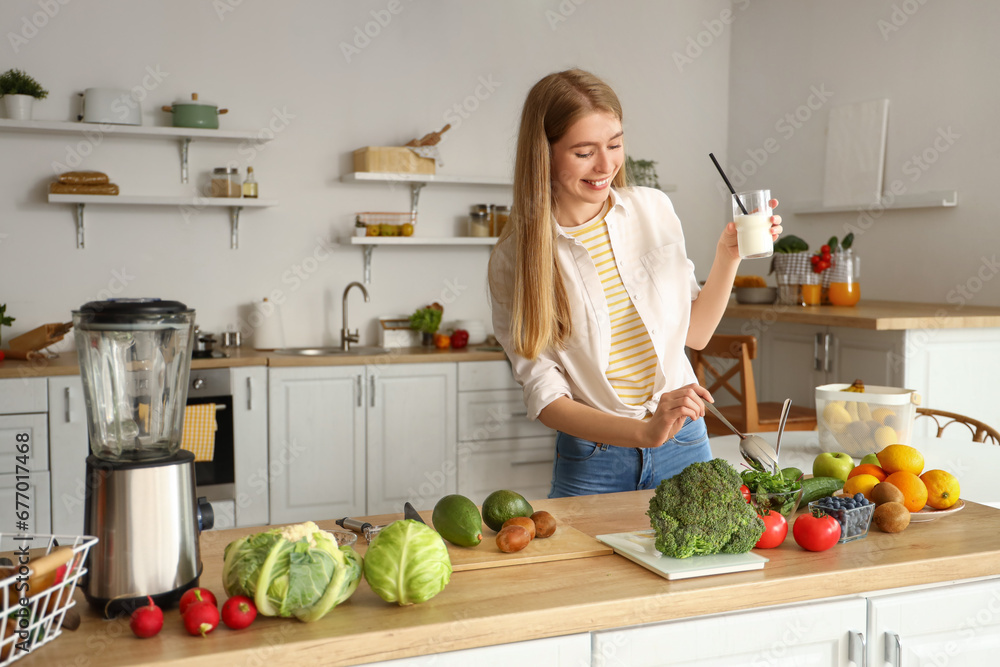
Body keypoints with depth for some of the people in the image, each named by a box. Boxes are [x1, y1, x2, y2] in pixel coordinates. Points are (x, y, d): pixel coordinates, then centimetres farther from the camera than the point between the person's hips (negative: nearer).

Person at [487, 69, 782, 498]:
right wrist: (643, 432, -28)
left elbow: (695, 332, 9)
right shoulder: (514, 259, -12)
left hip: (684, 449, 3)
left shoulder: (653, 209, -1)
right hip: (592, 462, -2)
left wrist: (728, 255, -5)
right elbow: (545, 397, -15)